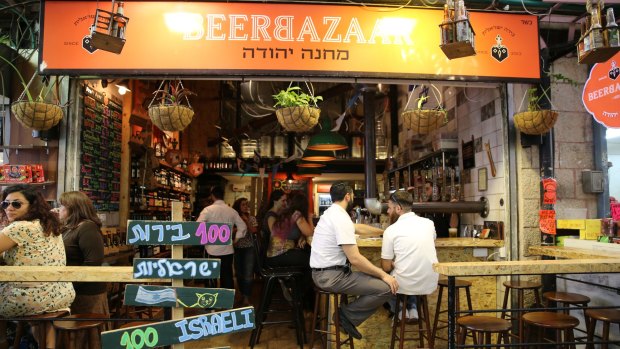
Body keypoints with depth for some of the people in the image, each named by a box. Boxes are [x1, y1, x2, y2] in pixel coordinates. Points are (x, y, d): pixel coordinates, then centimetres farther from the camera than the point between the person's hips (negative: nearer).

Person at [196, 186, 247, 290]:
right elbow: (243, 227, 7)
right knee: (228, 277, 10)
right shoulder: (232, 211, 3)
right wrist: (235, 240, 14)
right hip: (228, 250, 3)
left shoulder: (208, 210, -8)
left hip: (213, 250, -3)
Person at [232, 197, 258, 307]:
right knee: (239, 273, 10)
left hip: (249, 248, -1)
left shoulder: (252, 218, 2)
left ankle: (246, 298, -3)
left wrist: (246, 220, -12)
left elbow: (254, 231, -12)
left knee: (248, 274, -8)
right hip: (237, 249, 1)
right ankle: (243, 294, 25)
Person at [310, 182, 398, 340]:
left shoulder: (332, 213, 12)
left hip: (325, 272, 10)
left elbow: (358, 228, 27)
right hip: (331, 276, -10)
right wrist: (383, 275, -15)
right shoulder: (341, 218, -20)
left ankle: (347, 314, 17)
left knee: (374, 276, 24)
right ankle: (348, 315, 1)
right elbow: (355, 259, -24)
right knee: (386, 287, -14)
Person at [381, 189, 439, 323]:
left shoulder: (391, 230, -11)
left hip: (405, 286, -4)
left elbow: (386, 267, -8)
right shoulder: (429, 223, 1)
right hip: (430, 284, 4)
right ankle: (412, 309, 23)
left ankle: (399, 310, 18)